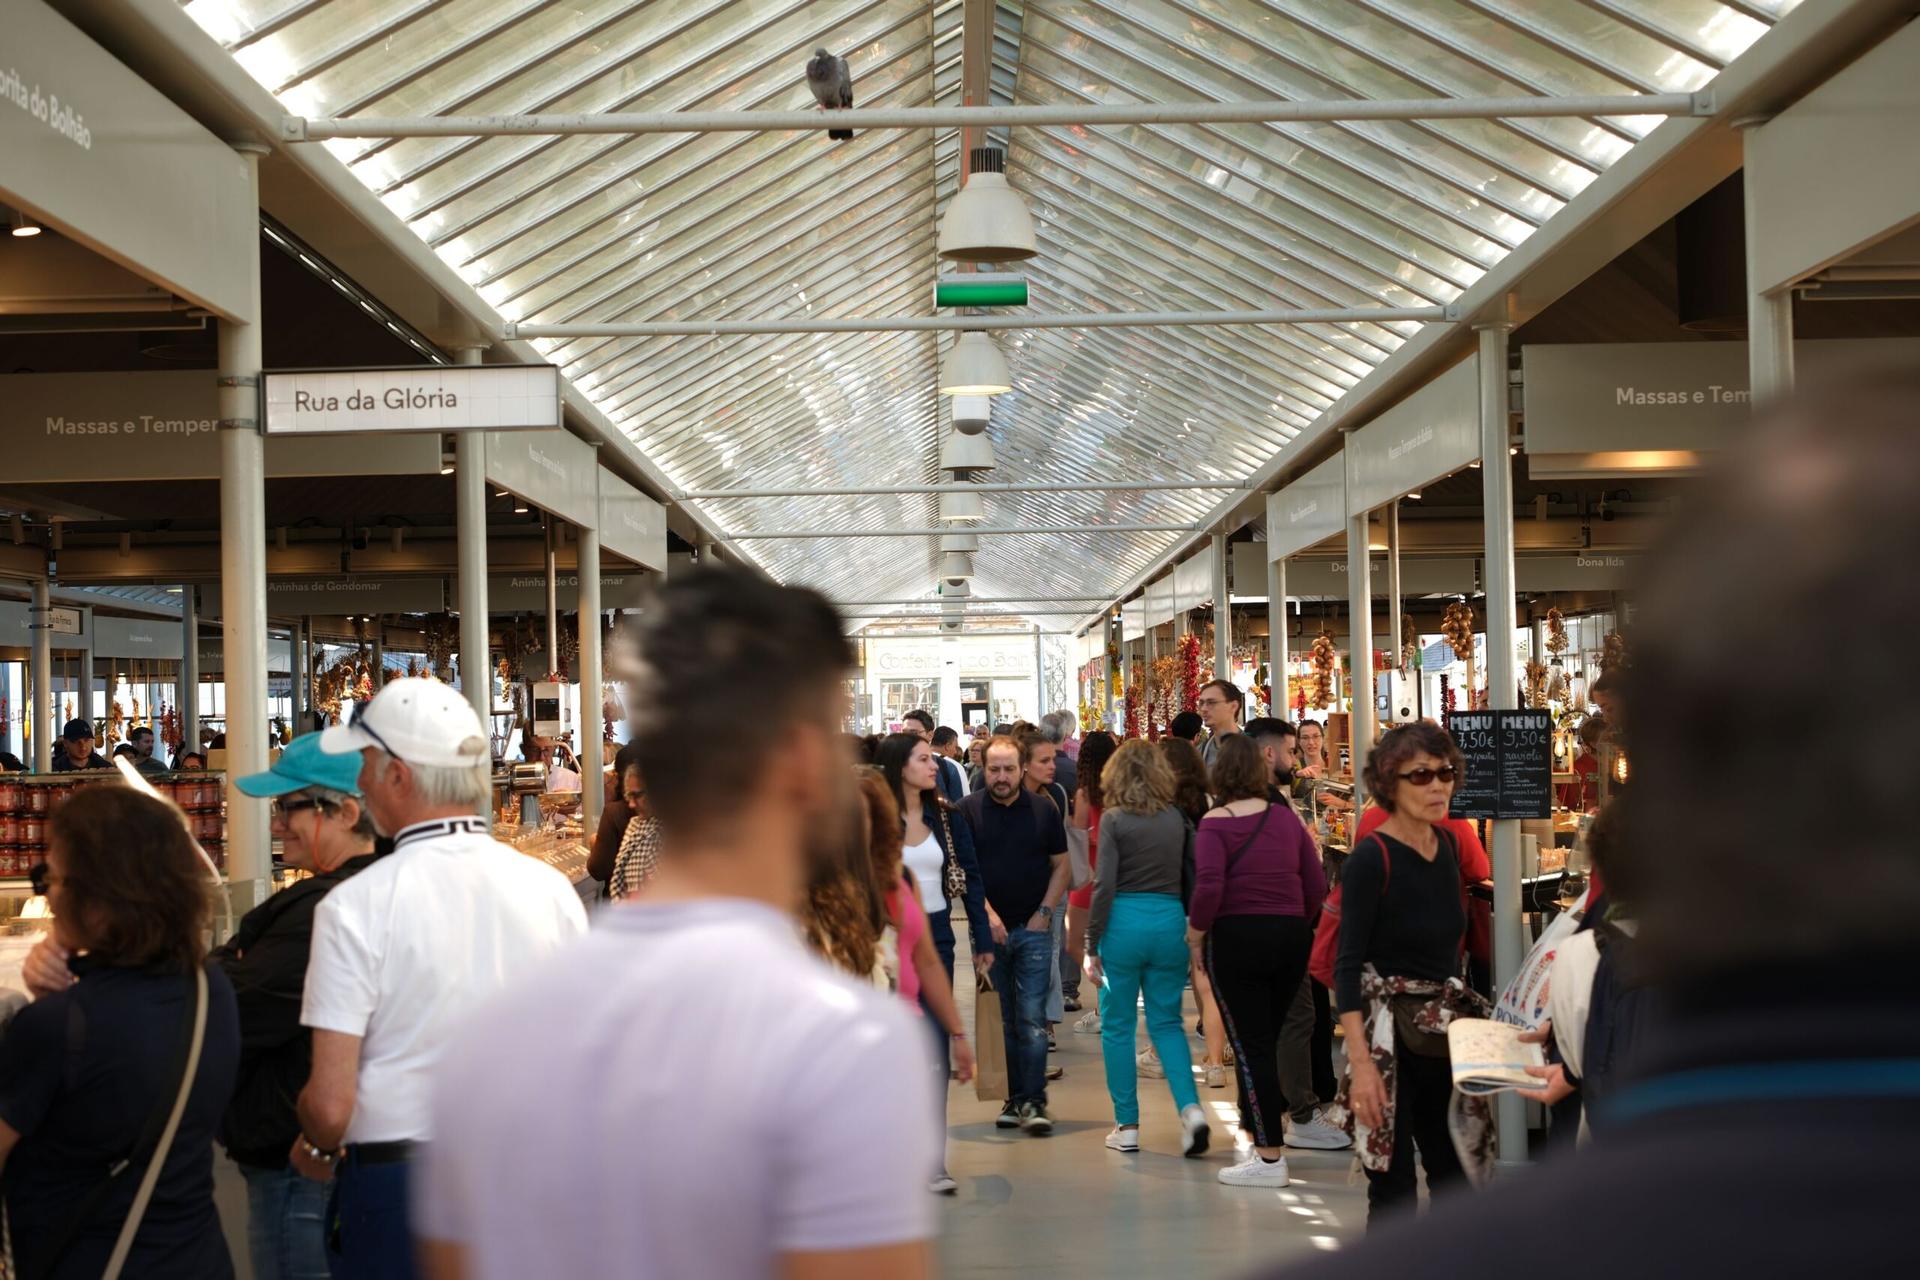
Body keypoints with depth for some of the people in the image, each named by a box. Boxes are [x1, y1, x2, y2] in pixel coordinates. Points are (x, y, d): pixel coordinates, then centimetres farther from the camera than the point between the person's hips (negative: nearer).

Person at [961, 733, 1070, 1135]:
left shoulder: (1043, 810, 5)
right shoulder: (968, 810, 0)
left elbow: (1061, 866, 10)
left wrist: (1045, 911, 0)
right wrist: (987, 914, -12)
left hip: (1033, 929, 0)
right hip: (989, 930, 0)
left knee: (1031, 1019, -6)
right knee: (1001, 1021, 6)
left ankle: (1033, 1102, -5)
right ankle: (1014, 1099, 14)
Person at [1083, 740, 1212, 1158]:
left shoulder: (1114, 820, -7)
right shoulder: (1177, 818, 4)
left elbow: (1104, 885, -10)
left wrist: (1092, 947, -5)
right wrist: (1195, 930, 15)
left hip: (1124, 921, -3)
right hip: (1170, 922, 3)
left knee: (1118, 1026, 9)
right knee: (1167, 1022, 13)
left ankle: (1127, 1127, 11)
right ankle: (1191, 1109, -5)